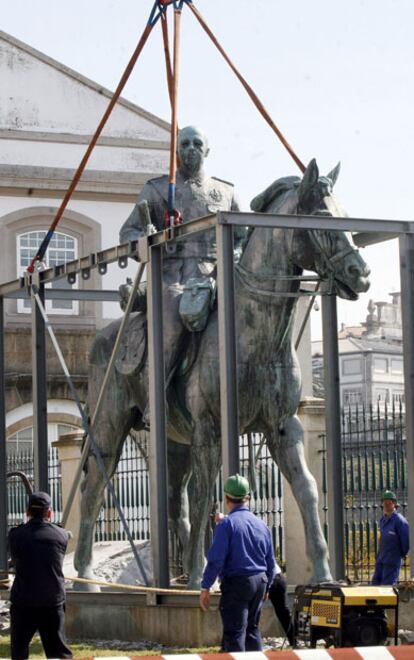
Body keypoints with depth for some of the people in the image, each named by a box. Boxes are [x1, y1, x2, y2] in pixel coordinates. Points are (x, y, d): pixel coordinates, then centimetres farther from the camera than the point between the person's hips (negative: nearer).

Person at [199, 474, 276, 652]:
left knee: (234, 632, -6)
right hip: (259, 582, 6)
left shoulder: (227, 524, -11)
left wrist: (205, 587, -10)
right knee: (252, 629, 17)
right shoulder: (261, 525, 10)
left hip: (236, 583, -6)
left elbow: (216, 559, -16)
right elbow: (271, 562, 16)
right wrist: (266, 587, 28)